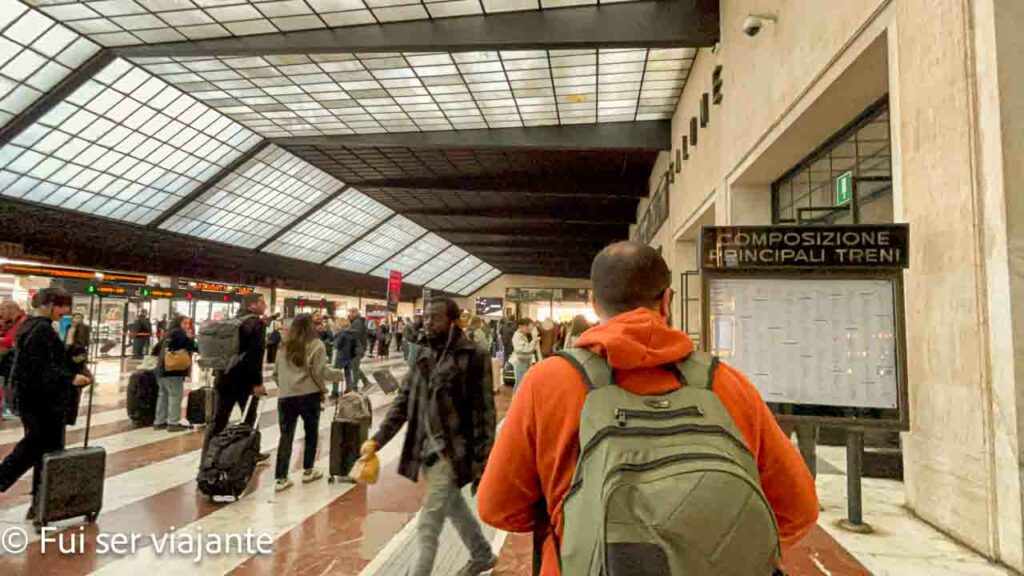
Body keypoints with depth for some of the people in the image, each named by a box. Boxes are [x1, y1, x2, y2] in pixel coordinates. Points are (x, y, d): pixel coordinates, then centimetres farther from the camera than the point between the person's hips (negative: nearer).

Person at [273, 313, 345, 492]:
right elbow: (321, 371, -11)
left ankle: (281, 479, 5)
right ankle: (308, 471, 24)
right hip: (309, 395, -4)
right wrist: (340, 374, 4)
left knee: (286, 435, 7)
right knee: (311, 432, 14)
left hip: (285, 396, 4)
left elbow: (276, 372, 15)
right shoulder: (316, 345, -5)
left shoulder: (285, 346, 11)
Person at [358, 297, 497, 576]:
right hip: (427, 449, 7)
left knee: (427, 527, -2)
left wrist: (482, 463, -16)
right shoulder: (422, 355, 4)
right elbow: (403, 401, 6)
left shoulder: (474, 357, -16)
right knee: (455, 508, 25)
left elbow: (484, 413, -15)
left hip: (452, 453, -7)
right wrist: (377, 439, -4)